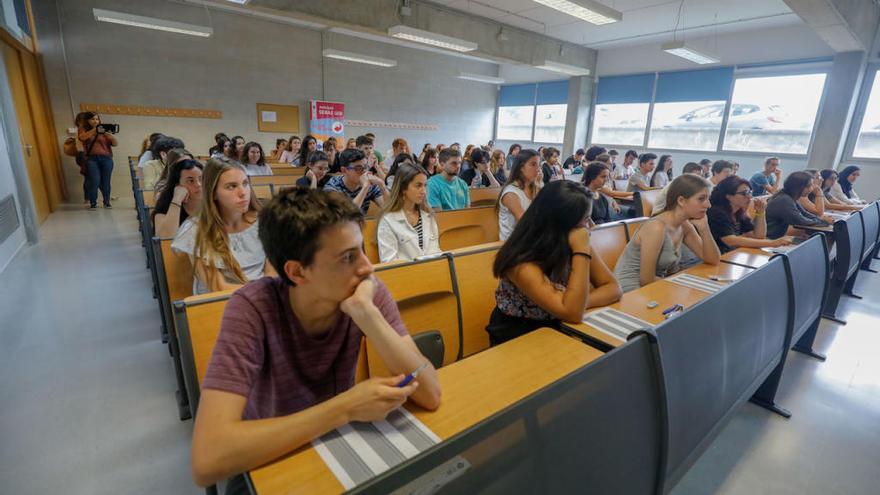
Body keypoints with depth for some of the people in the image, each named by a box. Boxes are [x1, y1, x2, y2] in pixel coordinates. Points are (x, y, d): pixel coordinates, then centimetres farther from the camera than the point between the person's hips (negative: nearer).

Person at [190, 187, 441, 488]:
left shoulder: (369, 291, -18)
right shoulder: (253, 309, -24)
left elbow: (430, 395, -23)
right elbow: (207, 460, -32)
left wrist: (367, 312, -34)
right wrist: (345, 408, -32)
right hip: (268, 463, -1)